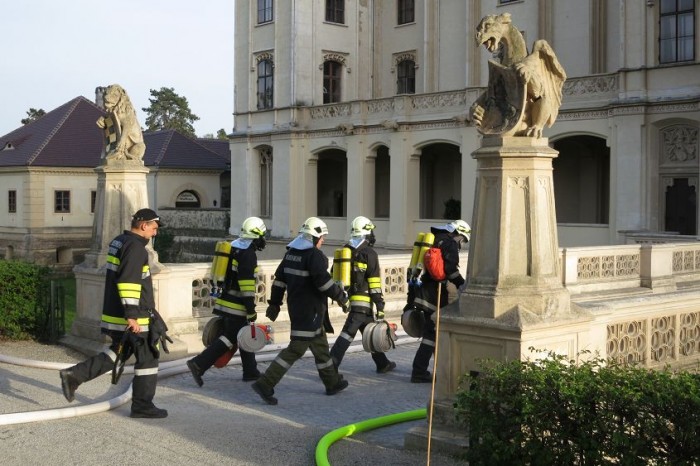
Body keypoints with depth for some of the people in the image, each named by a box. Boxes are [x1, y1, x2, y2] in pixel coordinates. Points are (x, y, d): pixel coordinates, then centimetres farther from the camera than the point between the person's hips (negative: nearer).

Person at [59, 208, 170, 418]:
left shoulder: (119, 242, 14)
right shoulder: (135, 247, -17)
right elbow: (128, 282, -25)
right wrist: (132, 316, -25)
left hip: (114, 313, 10)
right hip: (133, 318, -10)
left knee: (116, 352, 20)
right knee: (147, 357, 2)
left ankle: (74, 375, 13)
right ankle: (142, 405, 10)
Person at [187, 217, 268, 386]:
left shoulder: (234, 247, 13)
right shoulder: (248, 254, -15)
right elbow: (247, 284, -20)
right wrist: (251, 310, -17)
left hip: (225, 301, 10)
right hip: (236, 306, -10)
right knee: (229, 338, -4)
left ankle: (251, 371, 25)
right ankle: (199, 364, -10)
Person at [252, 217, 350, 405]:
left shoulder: (291, 253, 11)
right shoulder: (314, 254, -16)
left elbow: (279, 279, 14)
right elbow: (323, 281, -23)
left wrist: (274, 303, 19)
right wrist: (341, 296, -9)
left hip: (296, 306, 10)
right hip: (309, 310, -10)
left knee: (320, 345, 20)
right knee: (296, 349, -7)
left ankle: (333, 382, 33)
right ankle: (265, 384, -9)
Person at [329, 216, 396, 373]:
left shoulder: (346, 250, 11)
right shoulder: (368, 253, -10)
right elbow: (374, 283, -14)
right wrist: (380, 306, -11)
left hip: (350, 298, 8)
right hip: (363, 300, -8)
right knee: (348, 333, -10)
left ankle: (382, 364, 31)